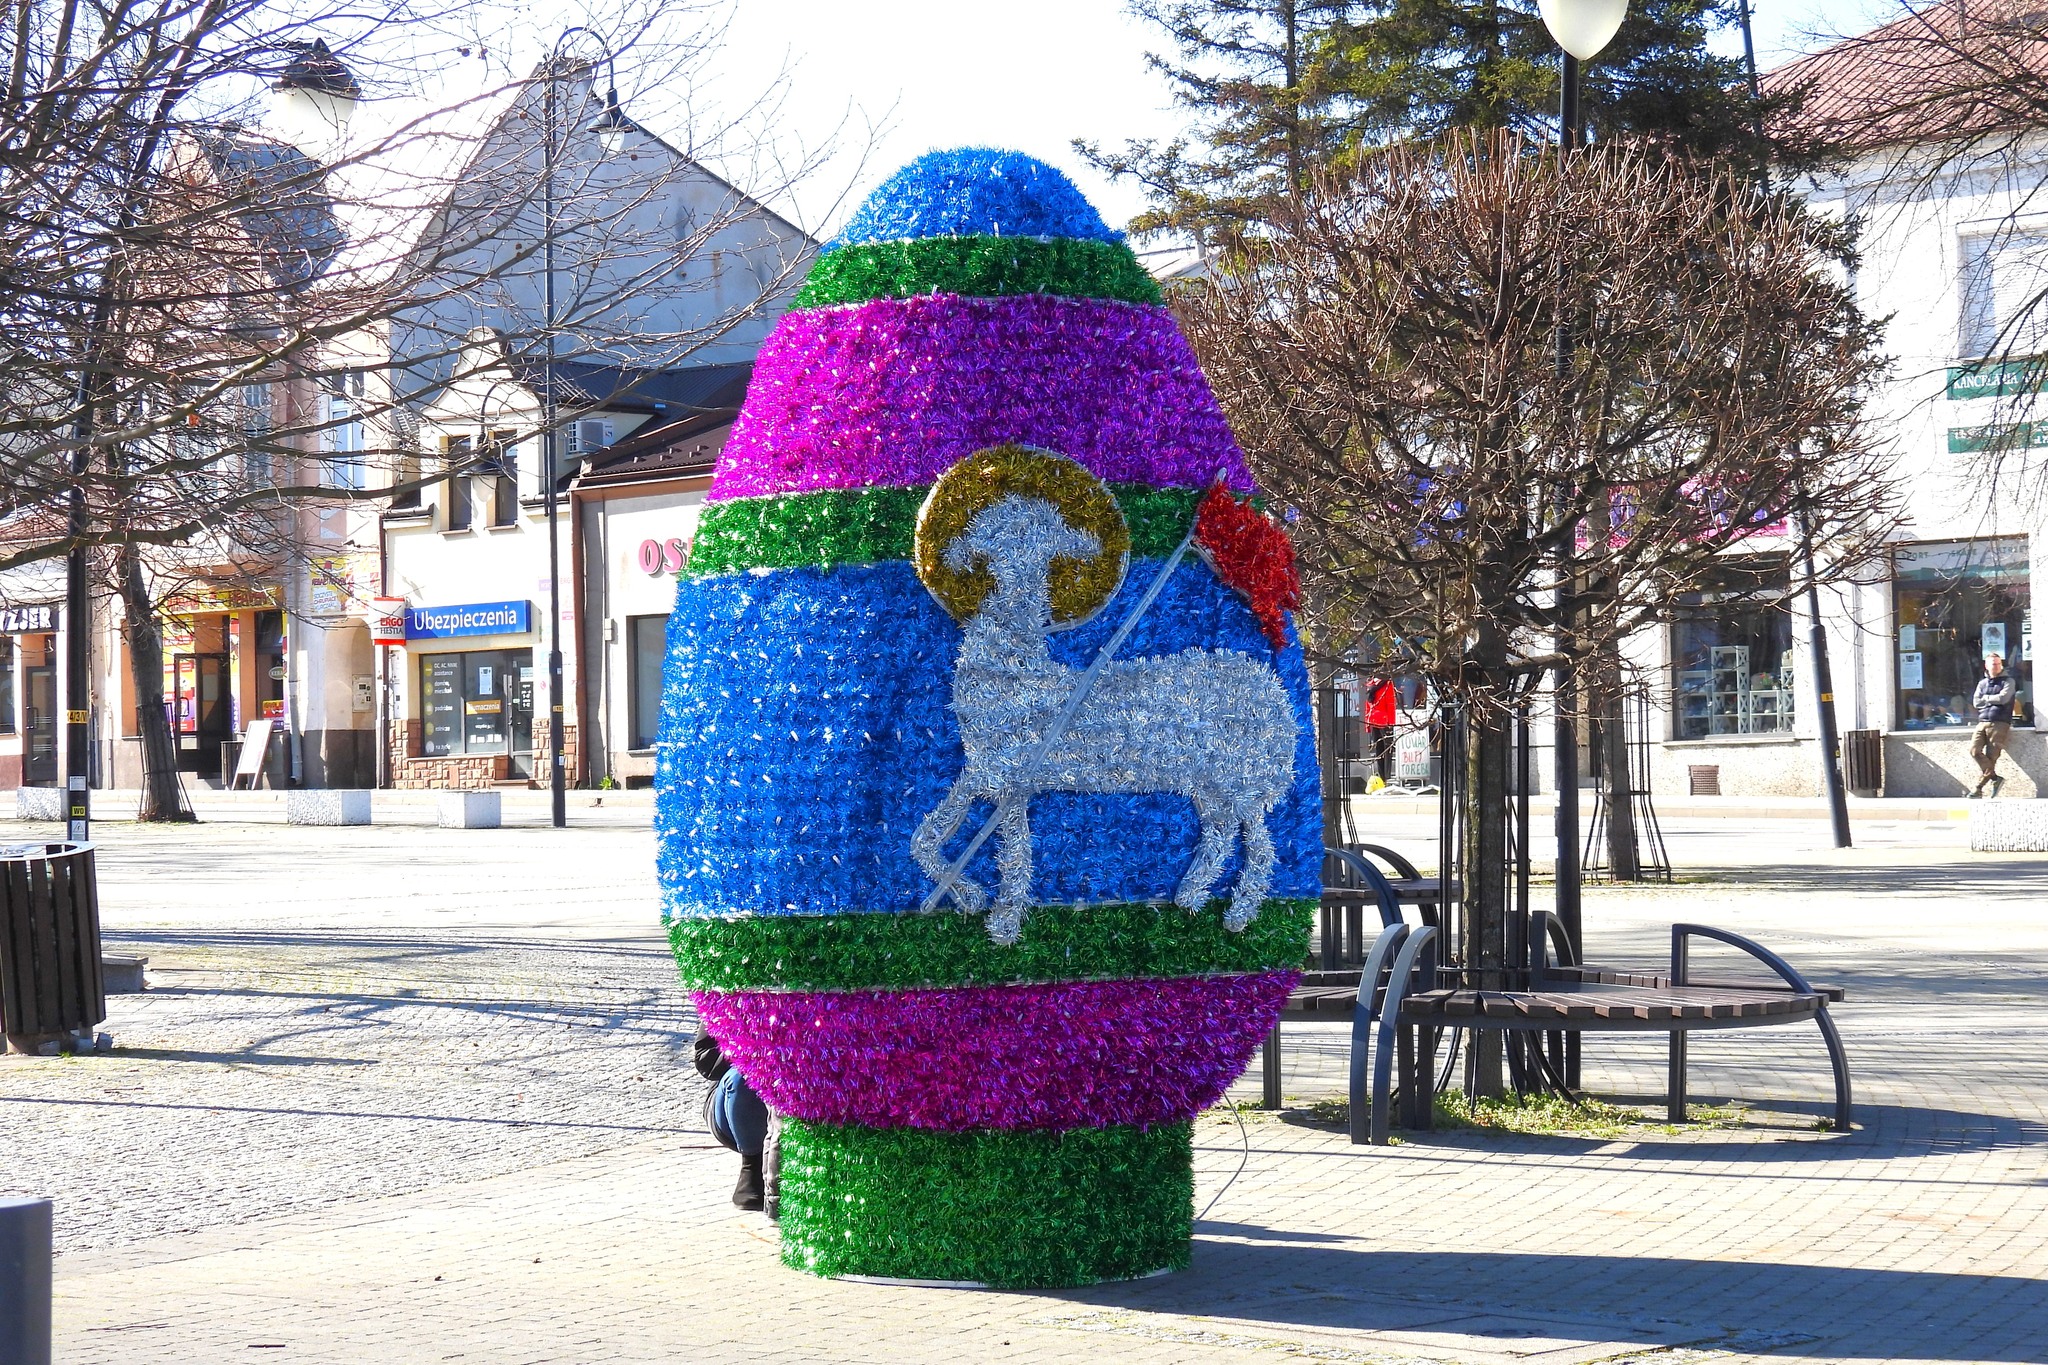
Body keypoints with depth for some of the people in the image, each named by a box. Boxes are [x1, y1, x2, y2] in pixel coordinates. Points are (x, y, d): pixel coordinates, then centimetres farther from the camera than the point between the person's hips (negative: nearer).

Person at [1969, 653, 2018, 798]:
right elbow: (1976, 702, 8)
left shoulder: (2008, 681, 7)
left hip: (1999, 723, -4)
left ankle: (1979, 788, -6)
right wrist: (1993, 701, -2)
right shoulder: (1982, 684, 20)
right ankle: (1995, 778, -8)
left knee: (1991, 756, -10)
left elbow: (2003, 698, -8)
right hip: (1983, 722, 4)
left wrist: (1986, 698, 4)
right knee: (1974, 750, -16)